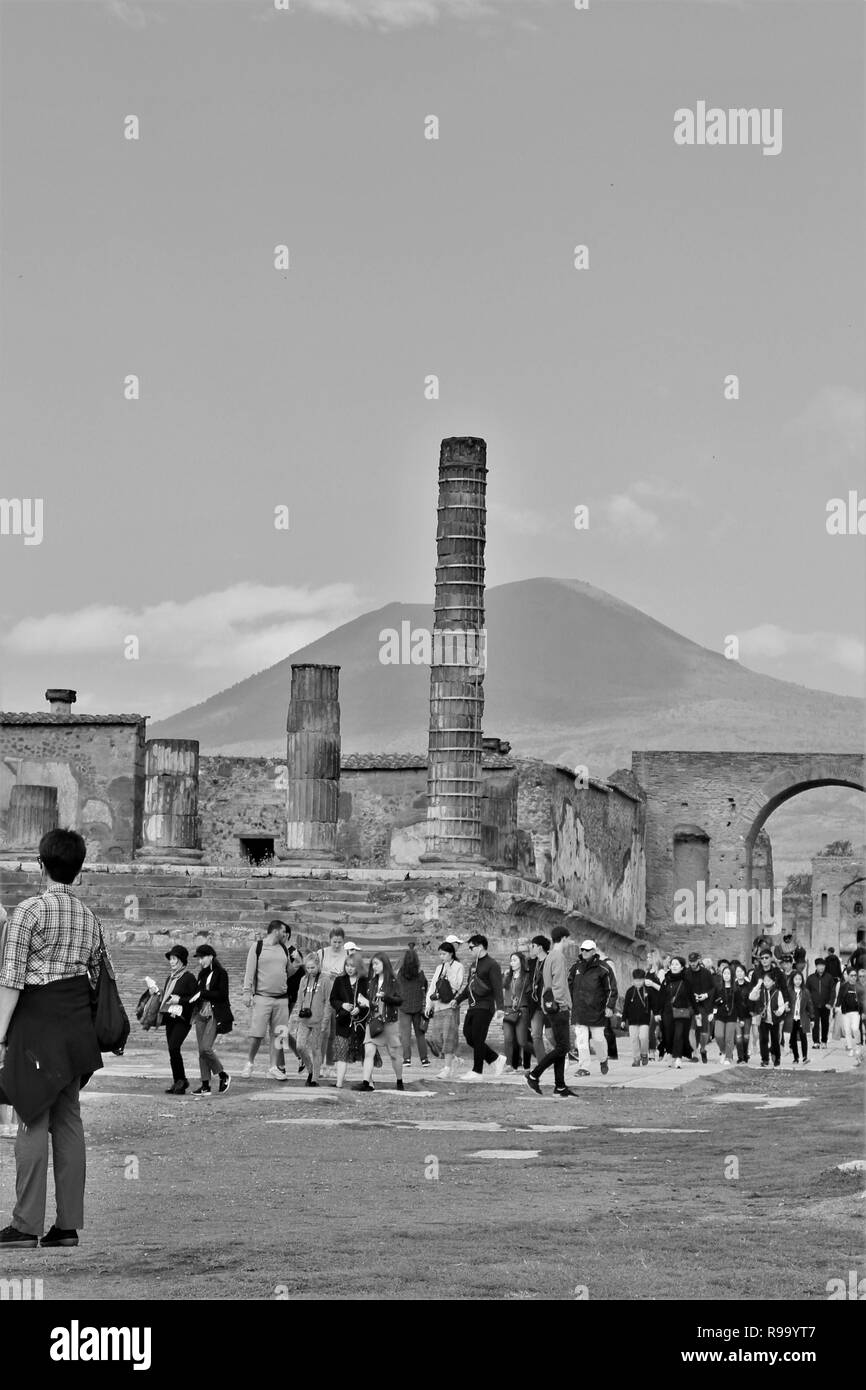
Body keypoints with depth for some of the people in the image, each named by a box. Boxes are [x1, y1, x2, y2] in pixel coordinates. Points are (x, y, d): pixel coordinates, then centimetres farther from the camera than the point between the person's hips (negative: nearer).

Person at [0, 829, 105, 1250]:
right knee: (68, 1118, 9)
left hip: (36, 1016, -6)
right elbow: (99, 975, 14)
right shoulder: (88, 916, 10)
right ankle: (69, 1224, 10)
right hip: (77, 1022, 6)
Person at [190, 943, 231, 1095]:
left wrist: (202, 994, -14)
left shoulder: (221, 973, -6)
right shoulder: (202, 974, 15)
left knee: (205, 1048, -16)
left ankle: (223, 1076, 4)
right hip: (201, 1014, 7)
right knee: (201, 1051, 4)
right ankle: (205, 1086, 8)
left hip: (214, 1015, -7)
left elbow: (222, 994, -14)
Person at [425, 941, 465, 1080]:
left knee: (448, 1036, -9)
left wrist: (448, 971, -14)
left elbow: (457, 986, -10)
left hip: (450, 1006, -6)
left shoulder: (458, 967, 0)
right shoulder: (439, 968, 17)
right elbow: (432, 986, 18)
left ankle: (447, 1068, -5)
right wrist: (429, 1004, 9)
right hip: (437, 1006, 6)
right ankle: (451, 1059, 18)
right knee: (433, 1036, -1)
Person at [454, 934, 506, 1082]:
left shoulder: (492, 965, -8)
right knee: (469, 1037, 5)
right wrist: (457, 1000, 19)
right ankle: (496, 1060, 17)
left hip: (484, 1007, -9)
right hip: (472, 1007, 9)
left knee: (478, 1040, -8)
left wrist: (499, 1007, -23)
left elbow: (497, 988, -15)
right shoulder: (473, 965, 19)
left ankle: (476, 1072, -3)